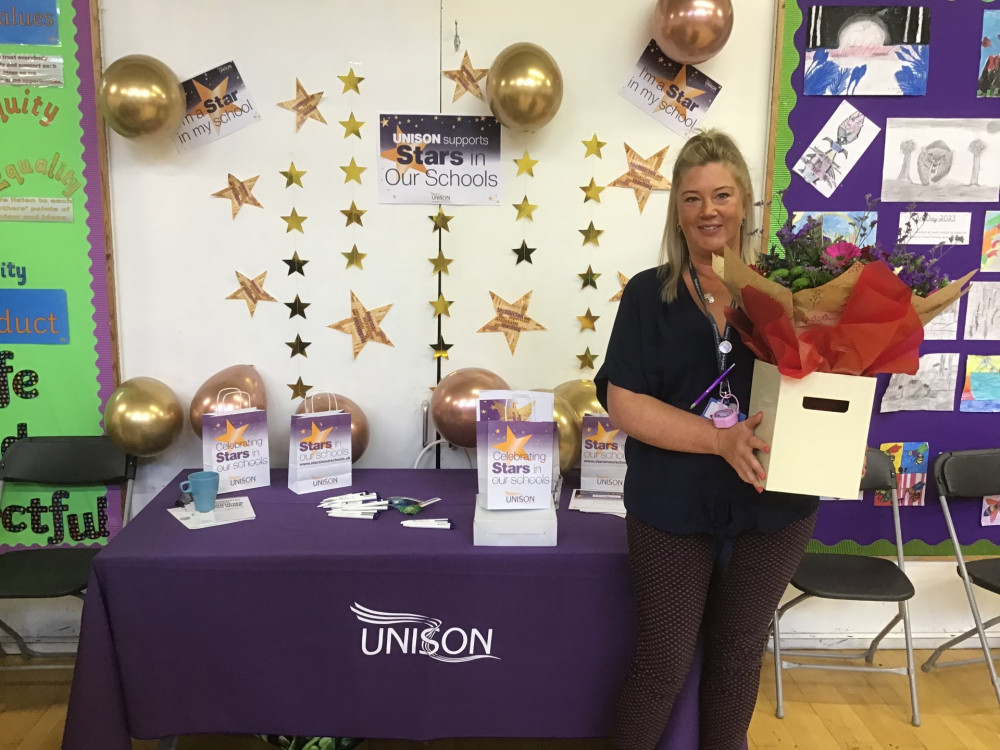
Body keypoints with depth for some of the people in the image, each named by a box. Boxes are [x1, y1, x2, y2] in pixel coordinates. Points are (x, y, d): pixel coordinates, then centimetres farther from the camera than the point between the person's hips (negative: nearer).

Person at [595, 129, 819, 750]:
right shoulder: (649, 294, -4)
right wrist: (721, 439, -22)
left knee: (739, 652, 17)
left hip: (773, 507, 2)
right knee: (665, 658, 9)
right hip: (673, 508, -1)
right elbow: (623, 402, -11)